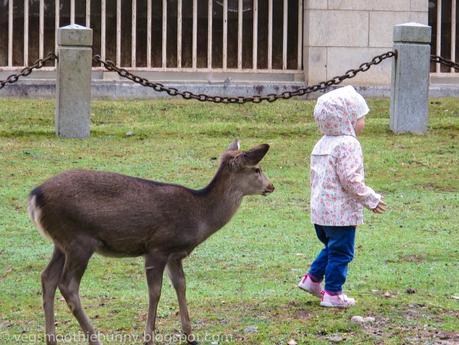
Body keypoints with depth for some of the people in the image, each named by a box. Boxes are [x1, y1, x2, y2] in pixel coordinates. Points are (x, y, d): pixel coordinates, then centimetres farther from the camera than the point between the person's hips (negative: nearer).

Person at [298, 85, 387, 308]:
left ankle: (313, 279, 27)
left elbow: (314, 174, 18)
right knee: (341, 252, 1)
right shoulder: (348, 145, -17)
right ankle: (333, 294, 5)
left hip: (320, 210, 9)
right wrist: (371, 199, -12)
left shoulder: (322, 144, 11)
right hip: (341, 212, -9)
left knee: (331, 247, 25)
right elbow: (350, 179, -22)